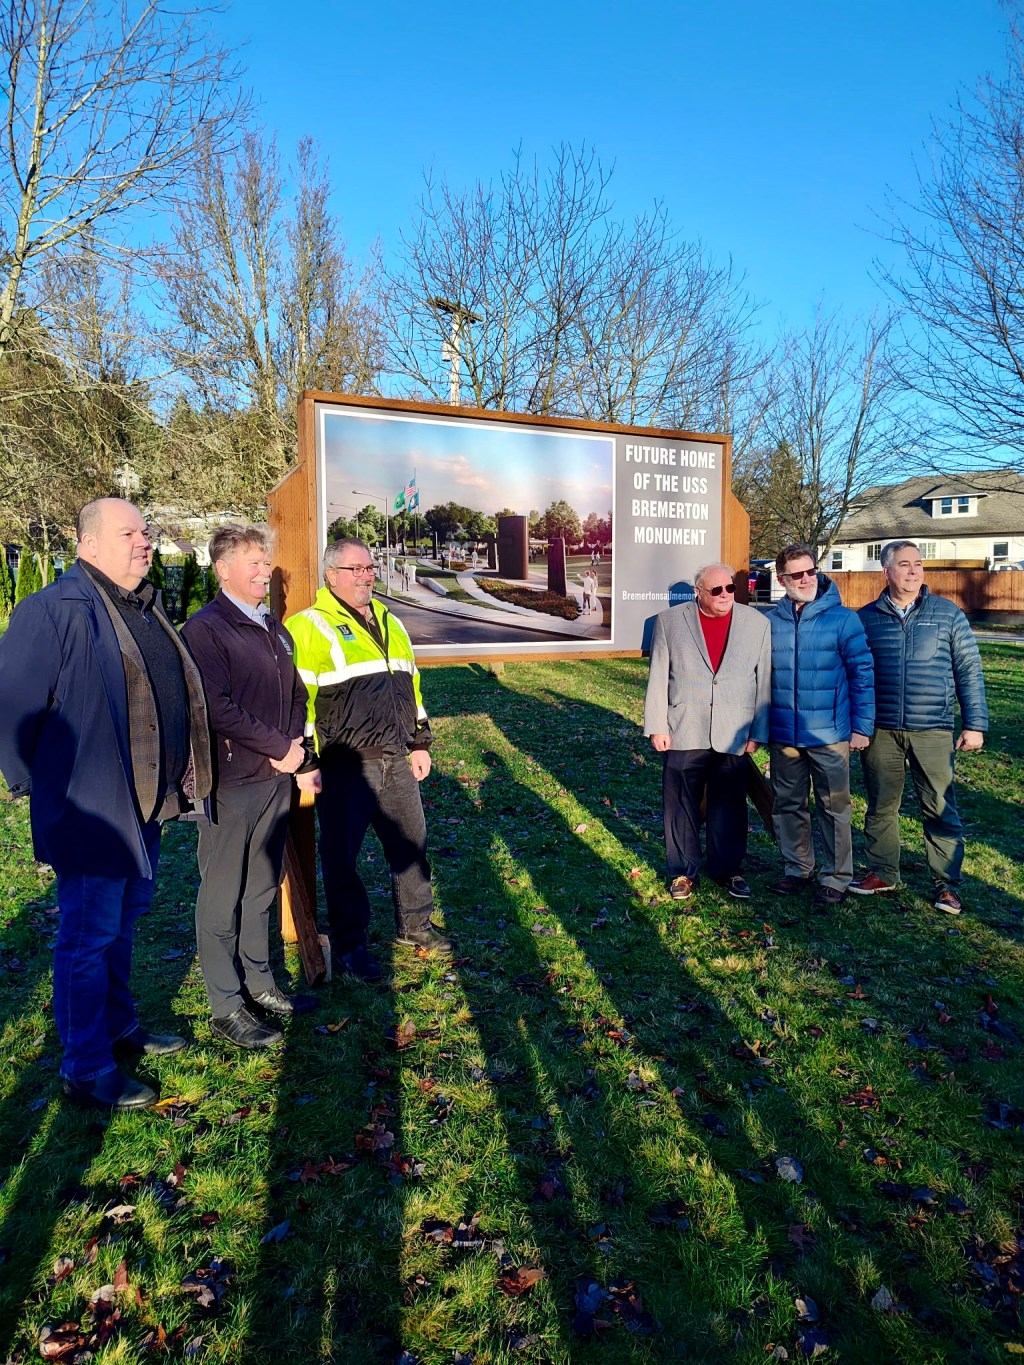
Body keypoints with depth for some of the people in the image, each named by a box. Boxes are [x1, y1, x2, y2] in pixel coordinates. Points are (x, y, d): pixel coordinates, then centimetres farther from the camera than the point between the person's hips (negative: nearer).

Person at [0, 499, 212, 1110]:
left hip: (148, 806, 9)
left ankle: (120, 1028, 41)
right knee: (90, 936, 5)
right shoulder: (55, 610, -17)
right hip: (92, 809, -8)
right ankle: (87, 1071, 21)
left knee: (124, 921, 22)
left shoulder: (147, 606, 11)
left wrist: (176, 781, 16)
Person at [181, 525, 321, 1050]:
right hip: (230, 784, -7)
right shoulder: (205, 629, -11)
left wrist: (300, 758, 1)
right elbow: (218, 707, -19)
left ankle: (258, 983, 31)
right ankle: (226, 1007, 17)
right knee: (223, 896, 5)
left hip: (278, 777, 7)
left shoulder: (273, 627, 13)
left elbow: (296, 696, 15)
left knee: (262, 888, 17)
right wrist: (279, 748, -13)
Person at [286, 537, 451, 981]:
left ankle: (414, 923, 34)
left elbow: (411, 686, 21)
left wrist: (420, 743, 18)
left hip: (396, 761, 7)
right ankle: (349, 942, 22)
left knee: (411, 842, 15)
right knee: (342, 855, 4)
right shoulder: (310, 628, -8)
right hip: (345, 767, -6)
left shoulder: (390, 623, 15)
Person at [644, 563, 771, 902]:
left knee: (729, 805, 8)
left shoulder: (757, 623, 4)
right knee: (681, 805, 6)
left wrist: (758, 732, 2)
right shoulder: (670, 621, 2)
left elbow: (763, 681, 4)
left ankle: (727, 868, 26)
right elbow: (658, 678, 2)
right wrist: (657, 727, -2)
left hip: (734, 734, 1)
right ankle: (683, 871, 20)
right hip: (684, 733, 0)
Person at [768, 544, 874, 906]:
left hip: (829, 735, -3)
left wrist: (862, 726, -7)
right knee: (788, 805, 14)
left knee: (833, 807, 6)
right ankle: (797, 869, 31)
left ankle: (836, 877, 21)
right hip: (783, 736, 3)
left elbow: (863, 674, -5)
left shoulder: (842, 619, -7)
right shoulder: (770, 622, 2)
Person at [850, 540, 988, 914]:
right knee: (881, 806, 11)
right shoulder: (866, 617, 5)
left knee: (940, 809, 2)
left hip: (933, 731, -1)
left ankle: (947, 884, 15)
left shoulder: (948, 614, 3)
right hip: (880, 730, 1)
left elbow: (969, 670, 4)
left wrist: (975, 724, -1)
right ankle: (882, 872, 26)